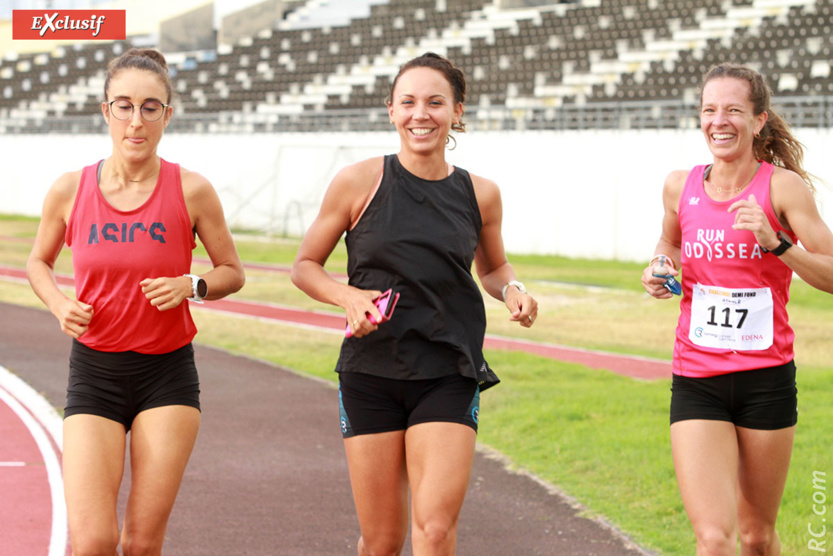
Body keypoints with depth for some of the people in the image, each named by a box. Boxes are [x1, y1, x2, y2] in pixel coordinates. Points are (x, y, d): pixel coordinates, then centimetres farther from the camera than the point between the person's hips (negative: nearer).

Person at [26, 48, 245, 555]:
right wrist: (59, 304, -5)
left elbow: (232, 273, 6)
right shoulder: (70, 191, -2)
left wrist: (191, 286, -14)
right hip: (94, 373, 0)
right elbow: (39, 261, 15)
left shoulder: (191, 191, -5)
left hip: (168, 373, 0)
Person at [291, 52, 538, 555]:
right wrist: (348, 296, -13)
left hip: (449, 376, 1)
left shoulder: (480, 194, 4)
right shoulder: (359, 183, -3)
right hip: (370, 374, 0)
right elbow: (305, 265, 6)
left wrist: (511, 288, -1)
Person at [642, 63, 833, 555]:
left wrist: (775, 241, -24)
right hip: (696, 383, 1)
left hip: (766, 380, -1)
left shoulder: (782, 187, -7)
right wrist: (661, 269, 5)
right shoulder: (680, 187, 3)